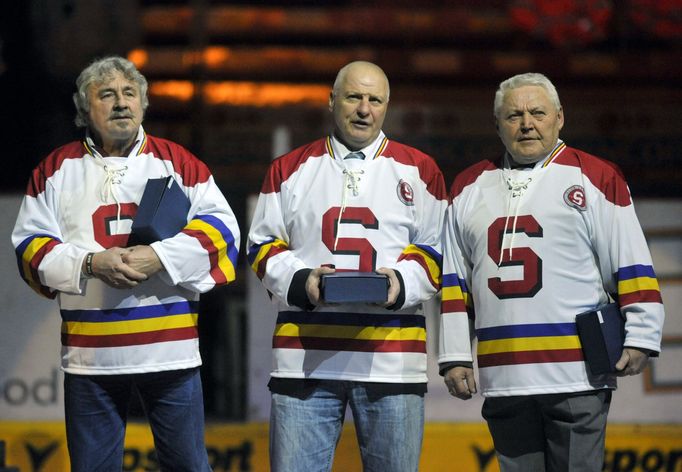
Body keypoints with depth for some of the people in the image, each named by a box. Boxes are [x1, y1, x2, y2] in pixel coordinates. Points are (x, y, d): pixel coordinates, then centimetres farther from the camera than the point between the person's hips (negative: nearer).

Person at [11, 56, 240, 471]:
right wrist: (89, 263, -13)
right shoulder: (58, 169, 9)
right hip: (91, 354, 1)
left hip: (171, 348, -1)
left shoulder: (177, 162, 7)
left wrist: (161, 257, -15)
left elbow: (221, 226, 0)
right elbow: (30, 245, 4)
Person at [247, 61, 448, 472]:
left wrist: (403, 283, -11)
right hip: (304, 356, 1)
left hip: (392, 356, 0)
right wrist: (300, 281, -7)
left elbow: (438, 253, 9)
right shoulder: (291, 170, 14)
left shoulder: (419, 171, 11)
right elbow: (264, 247, 12)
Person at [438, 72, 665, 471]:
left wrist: (640, 337, -6)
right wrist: (455, 356, 11)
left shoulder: (596, 179, 3)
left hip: (577, 375, -4)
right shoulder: (470, 188, 16)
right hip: (503, 375, 4)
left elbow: (632, 267, 1)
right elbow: (453, 281, 17)